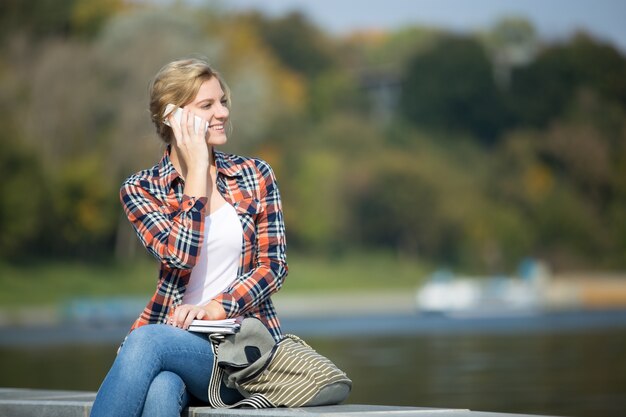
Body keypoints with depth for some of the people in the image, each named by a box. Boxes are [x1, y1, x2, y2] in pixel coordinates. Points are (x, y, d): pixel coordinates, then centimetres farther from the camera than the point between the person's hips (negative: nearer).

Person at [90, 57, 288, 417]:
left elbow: (274, 265, 4)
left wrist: (218, 307, -12)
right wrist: (197, 168, -6)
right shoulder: (141, 189, 7)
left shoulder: (256, 176, 10)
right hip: (177, 335, 0)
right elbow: (180, 255, -10)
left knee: (147, 341, -33)